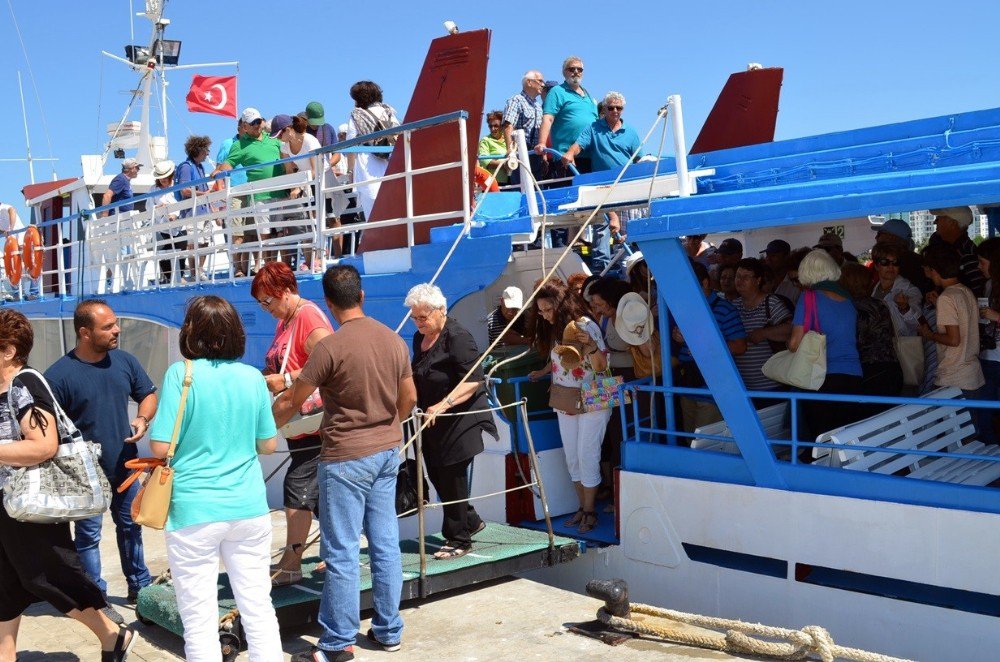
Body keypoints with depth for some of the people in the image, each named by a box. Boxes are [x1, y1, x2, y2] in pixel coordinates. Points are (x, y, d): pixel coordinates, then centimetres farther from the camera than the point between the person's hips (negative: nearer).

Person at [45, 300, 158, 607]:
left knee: (130, 527, 19)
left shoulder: (125, 361, -1)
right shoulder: (59, 374, -16)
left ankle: (140, 587, 35)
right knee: (89, 535, 4)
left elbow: (148, 394, 11)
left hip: (125, 467, 5)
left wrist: (142, 419, -9)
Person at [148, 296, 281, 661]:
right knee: (258, 607, 13)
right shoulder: (252, 377, 2)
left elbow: (161, 447, -11)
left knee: (199, 618, 5)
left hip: (195, 511, -3)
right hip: (249, 507, 4)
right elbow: (269, 444, 8)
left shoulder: (182, 374, -9)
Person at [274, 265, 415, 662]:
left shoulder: (330, 347, -16)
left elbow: (291, 401, -8)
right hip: (387, 453, 6)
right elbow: (409, 399, 12)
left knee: (342, 552, 1)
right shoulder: (394, 340, 2)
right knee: (386, 544, 12)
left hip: (346, 458, -6)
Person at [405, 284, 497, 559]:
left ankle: (459, 540, 10)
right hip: (432, 422, 9)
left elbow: (473, 380, -24)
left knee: (452, 476, -4)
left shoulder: (457, 337, -17)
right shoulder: (420, 338, 11)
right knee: (436, 475, 12)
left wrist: (443, 404, -33)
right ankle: (471, 521, 31)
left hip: (459, 419, -9)